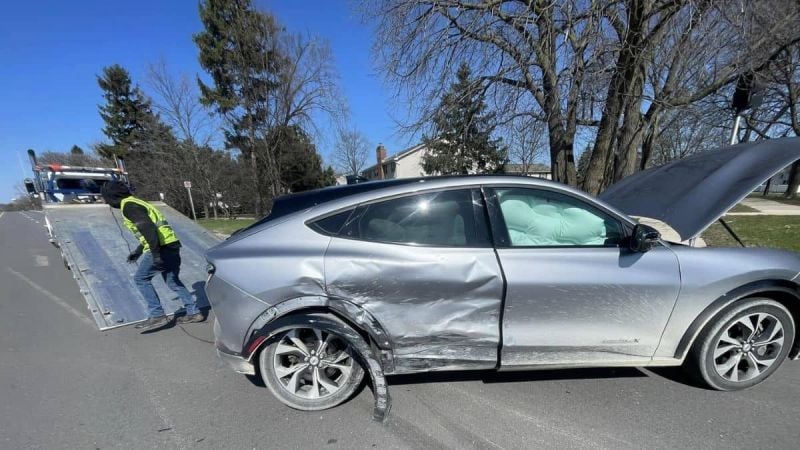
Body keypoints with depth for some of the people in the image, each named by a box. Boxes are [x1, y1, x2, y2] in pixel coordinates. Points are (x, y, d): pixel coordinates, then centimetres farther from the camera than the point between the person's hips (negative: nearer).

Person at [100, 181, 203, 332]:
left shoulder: (128, 205, -6)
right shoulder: (135, 202, 25)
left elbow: (147, 228, -21)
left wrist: (155, 253, -25)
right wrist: (138, 251, 33)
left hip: (162, 247, -9)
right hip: (171, 244, 9)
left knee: (141, 279, 3)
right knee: (172, 281, 15)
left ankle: (157, 316, 2)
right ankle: (193, 312, 16)